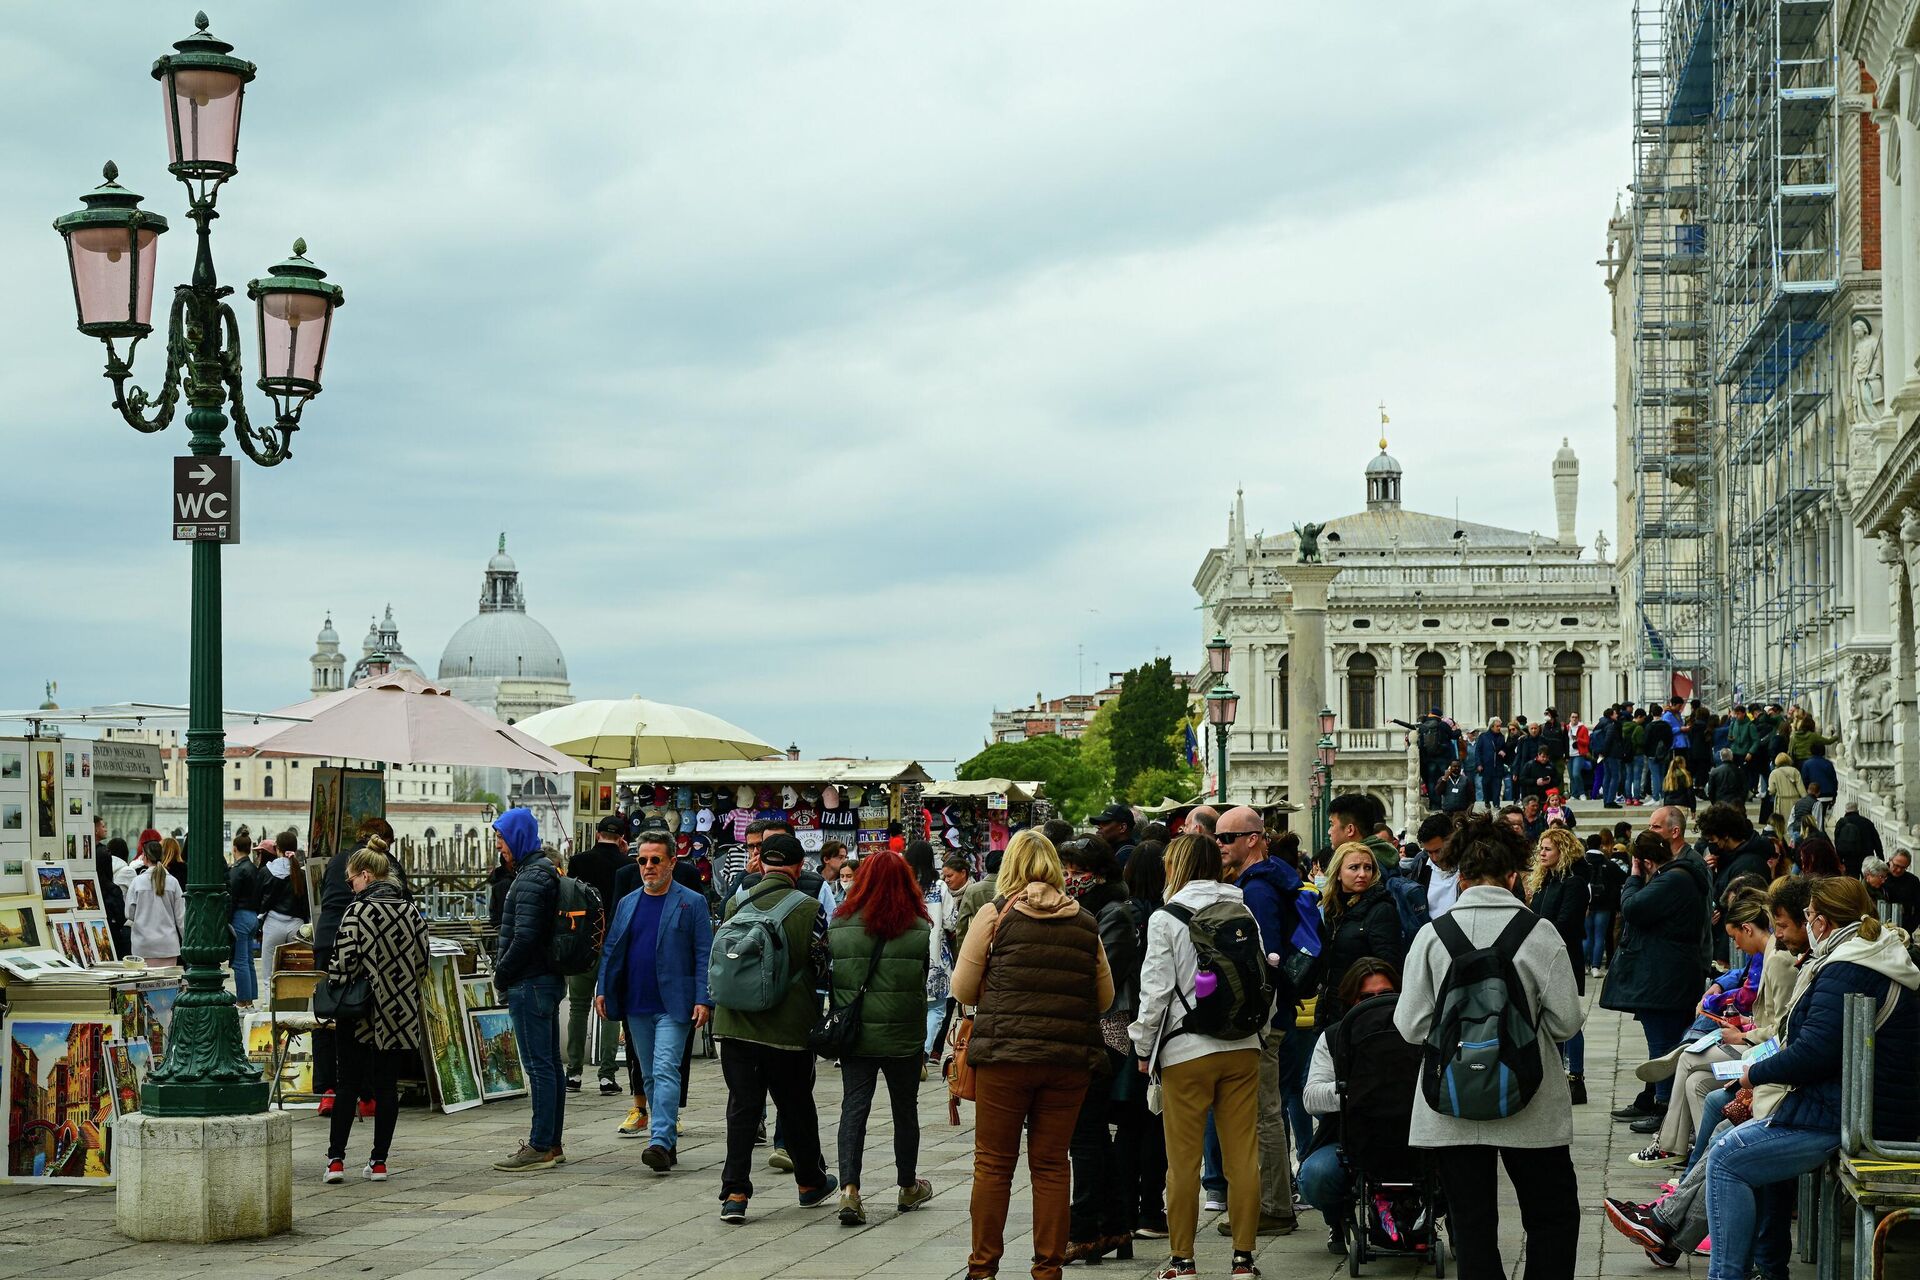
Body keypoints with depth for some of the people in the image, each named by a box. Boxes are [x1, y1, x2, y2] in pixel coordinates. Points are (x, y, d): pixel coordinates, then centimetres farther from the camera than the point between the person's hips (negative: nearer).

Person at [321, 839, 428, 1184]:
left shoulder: (358, 911, -12)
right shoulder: (412, 911, 4)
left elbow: (343, 961, -15)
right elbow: (422, 962, 8)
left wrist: (333, 992, 1)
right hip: (401, 1014, 4)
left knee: (348, 1084, 5)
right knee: (387, 1086, 8)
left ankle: (336, 1159, 2)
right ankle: (379, 1161, 8)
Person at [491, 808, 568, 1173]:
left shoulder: (531, 879, -16)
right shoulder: (547, 872, 16)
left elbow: (524, 937, -22)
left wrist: (502, 976, -11)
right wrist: (504, 971, 16)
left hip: (530, 984, -10)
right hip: (549, 979, 10)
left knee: (539, 1065, -8)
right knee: (550, 1064, 12)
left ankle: (540, 1147, -6)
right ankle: (552, 1143, 18)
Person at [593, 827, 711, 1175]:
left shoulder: (692, 903, -1)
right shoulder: (627, 904, 14)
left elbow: (704, 955, -4)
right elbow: (610, 950, 16)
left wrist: (703, 1000, -12)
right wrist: (602, 989, 3)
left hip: (674, 1006, -6)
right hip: (636, 1006, 6)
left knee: (665, 1071, -15)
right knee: (649, 1076, 10)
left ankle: (661, 1142, -22)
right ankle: (668, 1143, 18)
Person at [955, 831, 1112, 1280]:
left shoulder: (996, 914, 0)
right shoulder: (1084, 921, 9)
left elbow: (962, 989, 1)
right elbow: (1105, 998, 14)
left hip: (1006, 1055, -3)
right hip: (1072, 1058, 3)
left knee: (993, 1164, 5)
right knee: (1052, 1165, 9)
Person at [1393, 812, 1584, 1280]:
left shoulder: (1432, 935, -6)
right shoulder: (1539, 933, -9)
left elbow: (1411, 1026, -6)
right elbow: (1566, 1021, -8)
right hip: (1529, 1108, -1)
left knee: (1472, 1227, 8)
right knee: (1555, 1217, 15)